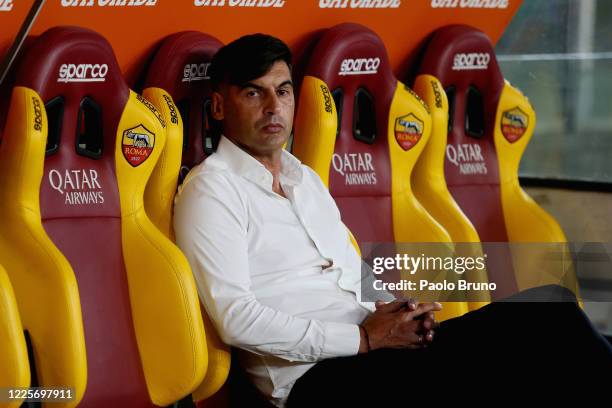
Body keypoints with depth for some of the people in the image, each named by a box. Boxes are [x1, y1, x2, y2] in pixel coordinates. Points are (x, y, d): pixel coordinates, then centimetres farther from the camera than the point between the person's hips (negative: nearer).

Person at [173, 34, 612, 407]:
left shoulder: (306, 179, 24)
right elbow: (236, 317, -12)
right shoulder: (211, 189, -1)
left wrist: (400, 312, 4)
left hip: (381, 348, 8)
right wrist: (364, 340, -14)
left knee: (549, 306, -12)